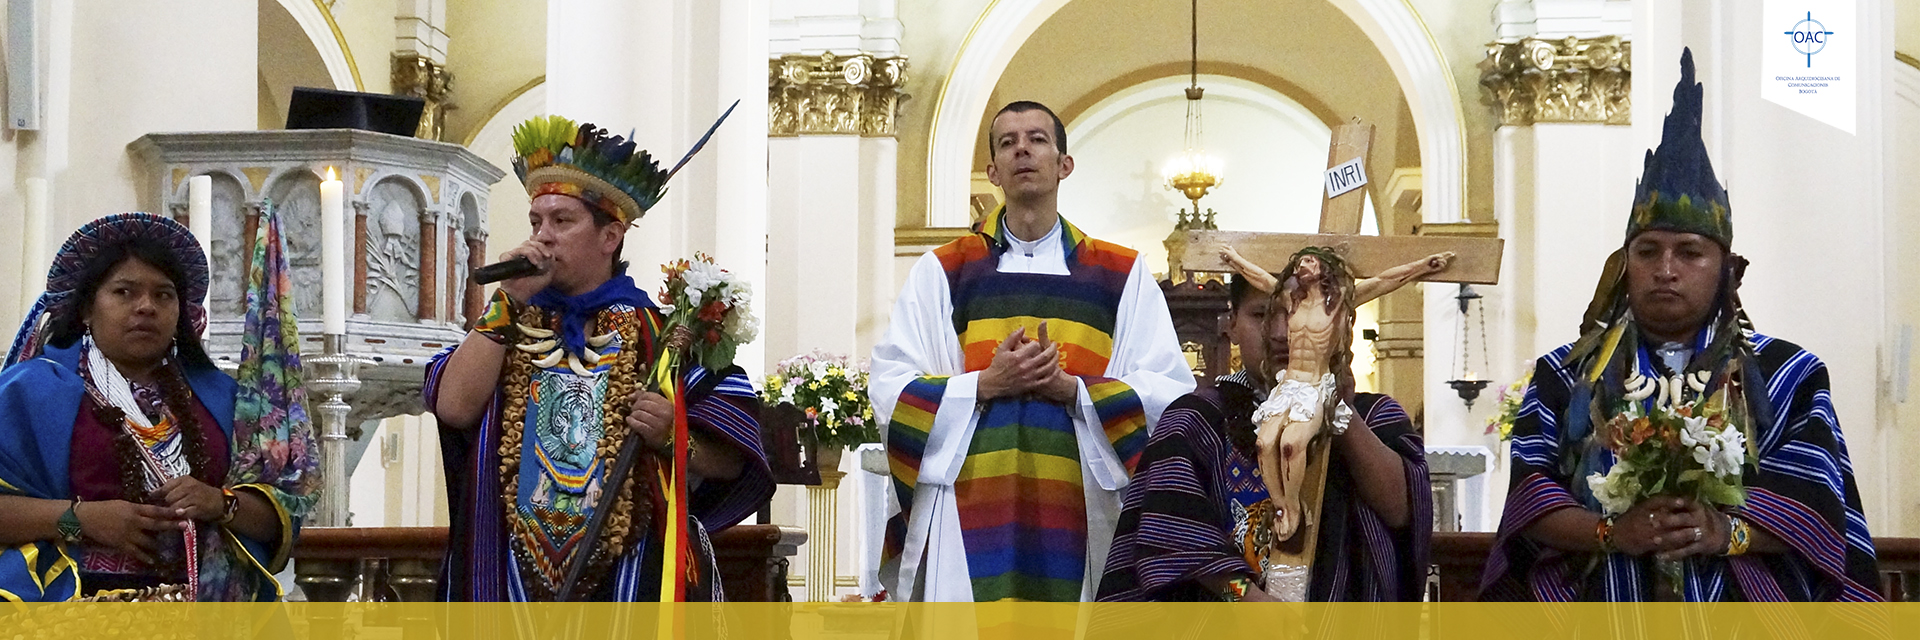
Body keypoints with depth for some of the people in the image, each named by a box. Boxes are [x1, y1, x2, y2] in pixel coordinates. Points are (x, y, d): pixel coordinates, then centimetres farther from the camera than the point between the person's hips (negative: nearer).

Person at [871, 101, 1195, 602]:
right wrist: (986, 384, -11)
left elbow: (1171, 392, 2)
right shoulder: (942, 271, 12)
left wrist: (1071, 388, -12)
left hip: (1083, 518, 0)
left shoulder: (1124, 276, 12)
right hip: (969, 518, 0)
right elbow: (890, 391, 3)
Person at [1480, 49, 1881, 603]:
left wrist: (1728, 531, -21)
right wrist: (1610, 531, -20)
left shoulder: (1787, 377, 7)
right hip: (1600, 617, 0)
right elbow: (1531, 492, -3)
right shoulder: (1565, 377, 8)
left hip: (1745, 619, 0)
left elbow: (1820, 495, -5)